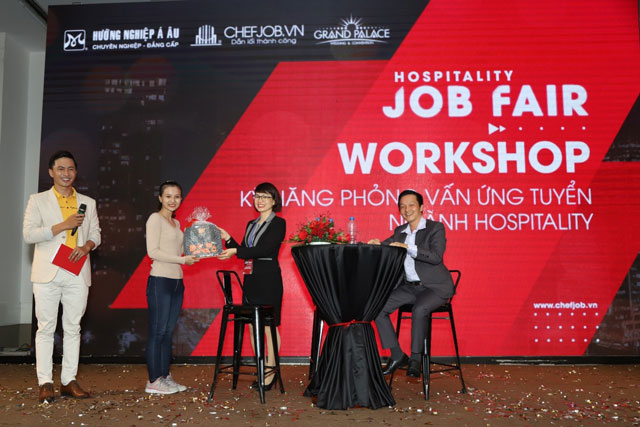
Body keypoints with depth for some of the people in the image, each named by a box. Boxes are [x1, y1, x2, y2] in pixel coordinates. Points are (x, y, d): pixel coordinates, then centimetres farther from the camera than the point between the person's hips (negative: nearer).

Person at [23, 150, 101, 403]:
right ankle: (45, 383, 7)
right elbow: (28, 234, -4)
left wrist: (87, 245, -9)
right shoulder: (38, 201, 5)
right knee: (46, 328, 0)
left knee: (73, 328, 5)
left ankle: (69, 381, 12)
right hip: (48, 274, -2)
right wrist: (63, 225, -13)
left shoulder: (88, 203, 14)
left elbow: (96, 233, 14)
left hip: (78, 274, 3)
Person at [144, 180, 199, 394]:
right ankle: (154, 381, 3)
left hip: (176, 281, 8)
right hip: (160, 280, -8)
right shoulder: (155, 218, -5)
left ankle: (165, 377, 18)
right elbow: (153, 251, -14)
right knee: (158, 331, -4)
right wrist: (182, 260, -15)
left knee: (168, 332, 11)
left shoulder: (176, 223, 18)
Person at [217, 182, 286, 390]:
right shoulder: (251, 224, 17)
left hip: (269, 280, -7)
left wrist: (236, 251, -21)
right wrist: (228, 239, 3)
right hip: (251, 279, 8)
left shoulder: (278, 223, -5)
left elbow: (265, 249, -17)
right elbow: (244, 252, 14)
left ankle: (270, 372, 4)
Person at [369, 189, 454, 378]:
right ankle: (397, 355, -1)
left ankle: (415, 359, -17)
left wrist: (407, 247, -25)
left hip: (434, 286, -6)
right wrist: (376, 244, -7)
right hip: (409, 286, 6)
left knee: (419, 310, -35)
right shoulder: (400, 231, 13)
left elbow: (436, 256, -19)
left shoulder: (435, 228, -5)